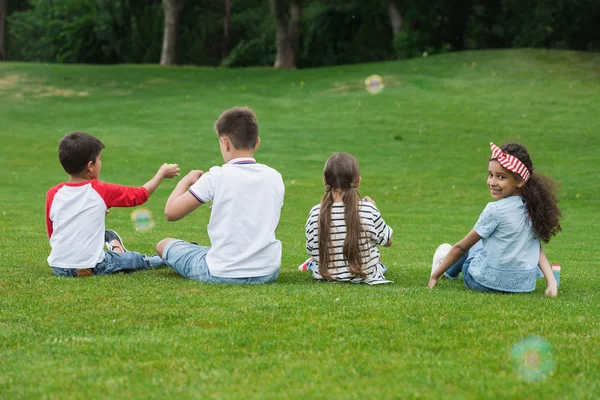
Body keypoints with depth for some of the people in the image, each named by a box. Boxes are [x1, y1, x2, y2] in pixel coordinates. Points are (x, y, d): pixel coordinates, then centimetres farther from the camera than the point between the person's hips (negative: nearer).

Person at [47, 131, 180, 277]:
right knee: (136, 259, 23)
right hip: (92, 267, -3)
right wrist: (162, 173, 22)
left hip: (58, 268, 3)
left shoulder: (53, 194, 0)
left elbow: (52, 233, 11)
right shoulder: (101, 191, -8)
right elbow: (141, 194, 5)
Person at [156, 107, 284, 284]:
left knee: (164, 245, 17)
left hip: (221, 274, -4)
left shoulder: (216, 177, -13)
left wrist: (186, 180, 7)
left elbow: (171, 212, -10)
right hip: (268, 272, 4)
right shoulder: (274, 177, -1)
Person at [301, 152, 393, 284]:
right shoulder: (368, 211, -21)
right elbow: (387, 241, -3)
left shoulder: (316, 214, -17)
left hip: (325, 275, 2)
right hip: (365, 276, -2)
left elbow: (311, 249, -4)